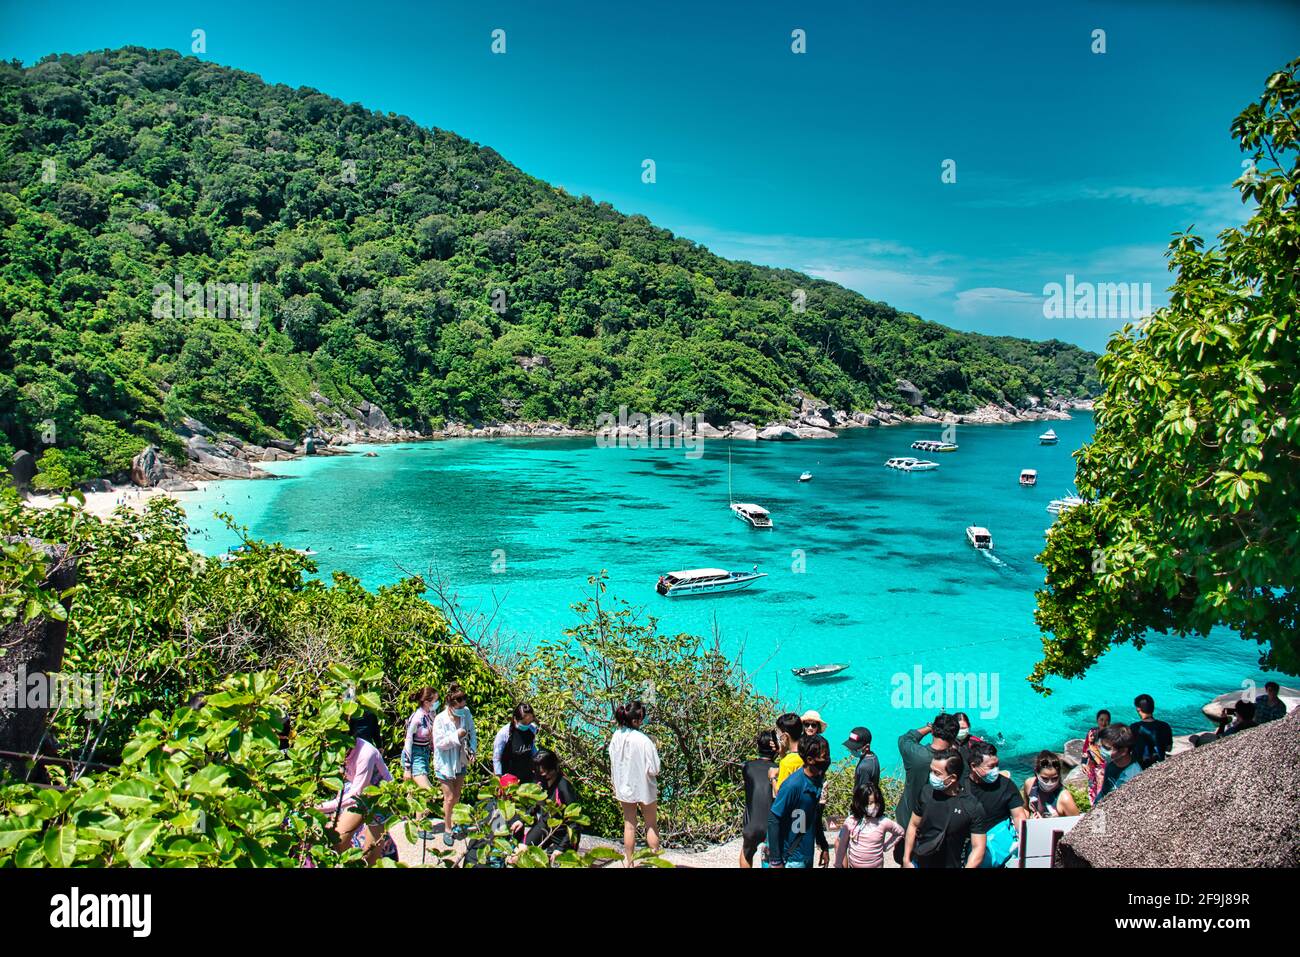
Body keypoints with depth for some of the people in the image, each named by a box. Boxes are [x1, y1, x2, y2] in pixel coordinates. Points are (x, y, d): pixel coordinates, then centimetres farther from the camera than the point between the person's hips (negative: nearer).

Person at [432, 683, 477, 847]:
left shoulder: (466, 713, -9)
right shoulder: (440, 719, -21)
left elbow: (472, 734, 2)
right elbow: (439, 743, -20)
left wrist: (472, 750, -10)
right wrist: (456, 736, -28)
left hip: (460, 761, 4)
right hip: (445, 764, -4)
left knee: (456, 797, 15)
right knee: (449, 798, 0)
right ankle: (447, 830, 15)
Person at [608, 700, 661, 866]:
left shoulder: (616, 736, -12)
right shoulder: (644, 741, -27)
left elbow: (613, 765, 0)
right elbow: (654, 770, -21)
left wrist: (615, 787, 13)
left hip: (624, 788, 4)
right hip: (644, 788, -4)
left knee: (629, 825, 18)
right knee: (651, 825, 16)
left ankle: (628, 862, 28)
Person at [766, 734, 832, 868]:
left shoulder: (818, 780, 0)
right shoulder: (793, 785, -23)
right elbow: (773, 820, -20)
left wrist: (824, 847, 16)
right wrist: (776, 861, -19)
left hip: (807, 856, 7)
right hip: (791, 860, -7)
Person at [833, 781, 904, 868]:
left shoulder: (883, 822, -15)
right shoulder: (851, 822, -14)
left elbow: (900, 832, 4)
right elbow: (842, 845, -2)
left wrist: (885, 846, 0)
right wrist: (838, 865, 4)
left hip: (875, 865, -1)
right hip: (853, 865, 1)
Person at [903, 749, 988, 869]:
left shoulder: (973, 807, -18)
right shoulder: (926, 792, -10)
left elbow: (978, 848, -14)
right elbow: (913, 825, 2)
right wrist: (906, 860, 1)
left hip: (949, 865, -2)